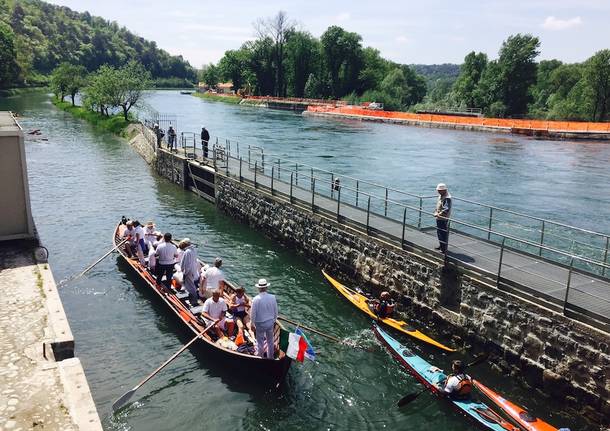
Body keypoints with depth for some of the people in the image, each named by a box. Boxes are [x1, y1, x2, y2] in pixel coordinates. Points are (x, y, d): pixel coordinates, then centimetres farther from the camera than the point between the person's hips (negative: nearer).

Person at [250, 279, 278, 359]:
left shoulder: (256, 299, -21)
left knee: (260, 342, 13)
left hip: (260, 324, -4)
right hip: (270, 322, 4)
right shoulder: (273, 297, -10)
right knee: (270, 341, 20)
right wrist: (274, 321, 16)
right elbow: (275, 311, 1)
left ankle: (261, 357, 27)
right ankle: (270, 357, 35)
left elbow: (253, 313, -14)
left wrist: (252, 324, -1)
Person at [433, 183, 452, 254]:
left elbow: (446, 210, -30)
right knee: (439, 233, 21)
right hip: (439, 218, 10)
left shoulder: (447, 198, -23)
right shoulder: (440, 196, 8)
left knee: (444, 234, -2)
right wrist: (436, 212, 8)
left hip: (444, 219, -10)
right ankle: (441, 246, 36)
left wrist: (439, 214, -27)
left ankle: (444, 249, 6)